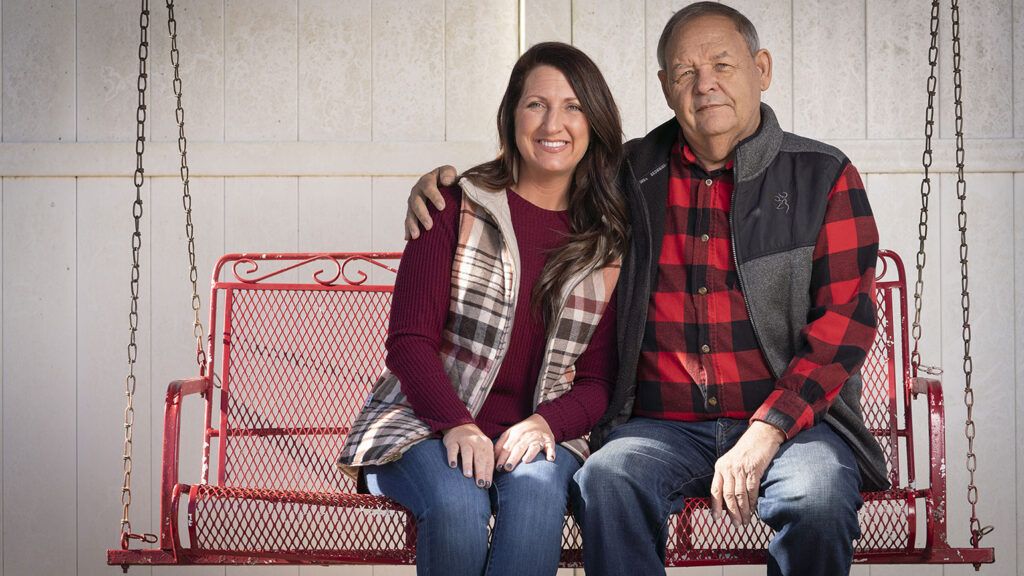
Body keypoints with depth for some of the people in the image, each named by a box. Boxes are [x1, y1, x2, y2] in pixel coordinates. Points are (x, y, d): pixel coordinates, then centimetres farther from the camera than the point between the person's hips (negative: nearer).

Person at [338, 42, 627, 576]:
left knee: (536, 490, -34)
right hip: (424, 421, -1)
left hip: (537, 433, 2)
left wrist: (544, 423, -13)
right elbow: (409, 341, -3)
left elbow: (599, 381, 8)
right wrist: (457, 425, -19)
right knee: (457, 503, -34)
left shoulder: (610, 240, 8)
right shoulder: (457, 206, 2)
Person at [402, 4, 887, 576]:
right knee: (606, 481, -32)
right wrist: (446, 183, 6)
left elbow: (846, 319, -2)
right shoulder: (631, 177, 13)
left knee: (818, 500, -34)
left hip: (793, 418, -1)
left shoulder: (824, 176, 6)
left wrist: (764, 434, -14)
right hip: (662, 426, 1)